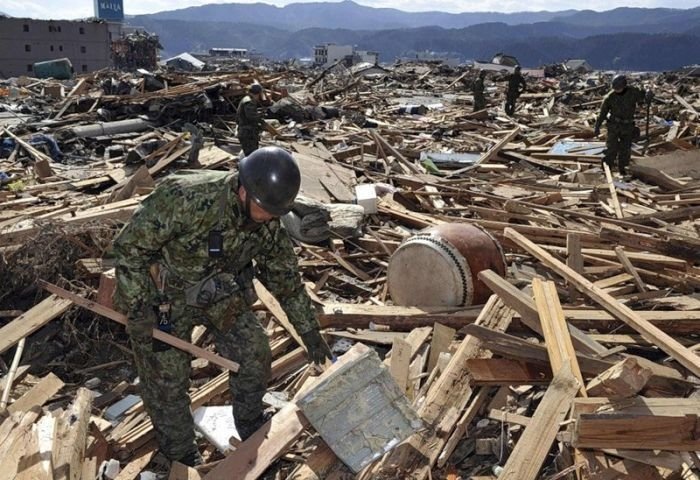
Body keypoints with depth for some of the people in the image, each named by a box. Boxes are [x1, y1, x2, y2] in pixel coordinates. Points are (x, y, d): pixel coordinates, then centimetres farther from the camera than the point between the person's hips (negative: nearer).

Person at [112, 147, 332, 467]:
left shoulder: (268, 224, -16)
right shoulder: (186, 197, -36)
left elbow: (286, 277, -1)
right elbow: (130, 246, -25)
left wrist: (309, 331, 3)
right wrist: (139, 306, -26)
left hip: (217, 293, 5)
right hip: (162, 296, -4)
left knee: (255, 354, 2)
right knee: (168, 379, 4)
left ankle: (255, 436, 28)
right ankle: (181, 459, 30)